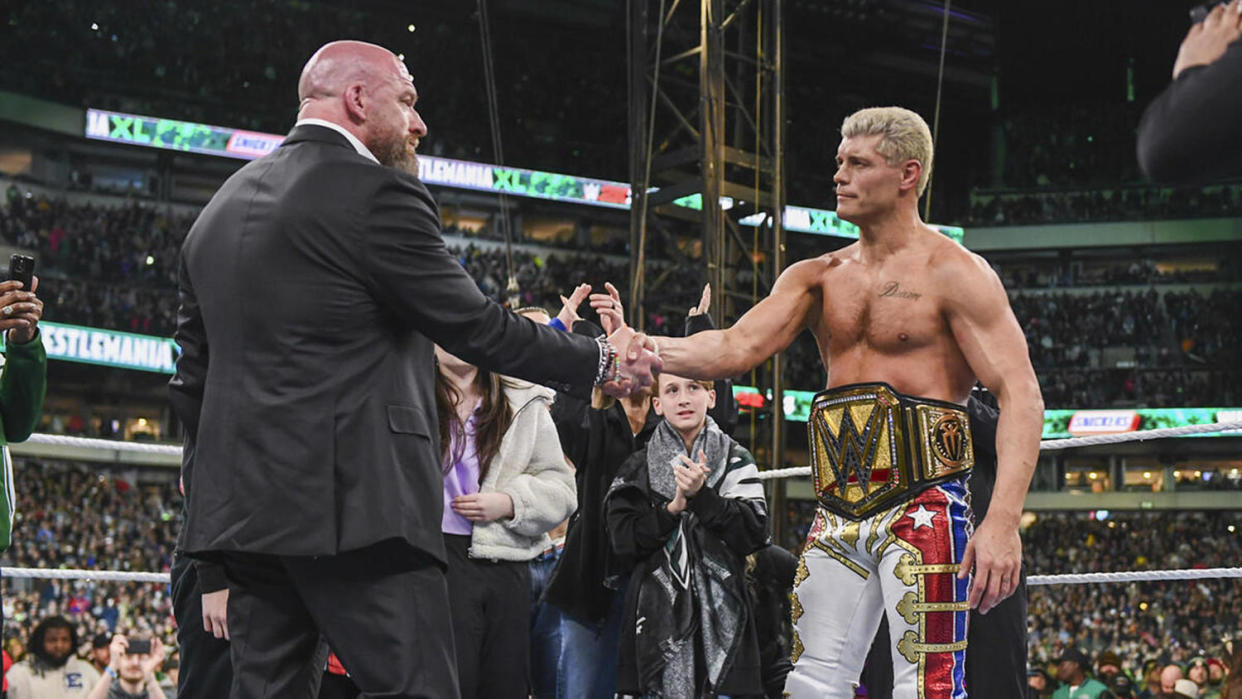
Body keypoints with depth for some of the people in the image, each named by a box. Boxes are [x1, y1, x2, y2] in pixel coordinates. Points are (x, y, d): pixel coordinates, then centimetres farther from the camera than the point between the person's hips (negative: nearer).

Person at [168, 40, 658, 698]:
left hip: (240, 508, 8)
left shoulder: (220, 207, 17)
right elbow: (477, 327, -6)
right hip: (356, 503, -8)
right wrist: (601, 360, 6)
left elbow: (194, 372, 19)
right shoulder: (376, 194, -8)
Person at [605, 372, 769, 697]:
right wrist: (674, 507, -12)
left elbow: (755, 534, -3)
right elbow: (622, 538, 0)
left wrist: (701, 496, -12)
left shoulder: (735, 461, 8)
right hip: (657, 611, 0)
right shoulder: (638, 468, 10)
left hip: (721, 612, 0)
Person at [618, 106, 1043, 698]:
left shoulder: (953, 273, -2)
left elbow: (1020, 393, -9)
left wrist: (1003, 520, -21)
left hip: (922, 500, -6)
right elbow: (737, 347, 4)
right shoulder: (817, 277, 16)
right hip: (838, 510, 6)